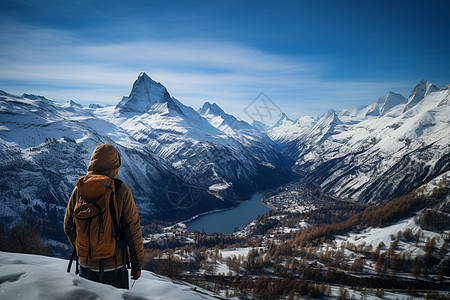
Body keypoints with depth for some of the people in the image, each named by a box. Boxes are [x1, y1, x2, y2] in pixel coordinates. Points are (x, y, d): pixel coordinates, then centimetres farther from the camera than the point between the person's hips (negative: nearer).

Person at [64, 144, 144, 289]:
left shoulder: (79, 189, -5)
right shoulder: (121, 191, -16)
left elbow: (69, 227, 5)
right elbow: (133, 230, -13)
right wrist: (137, 263, 0)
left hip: (86, 264, 4)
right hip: (113, 265, -3)